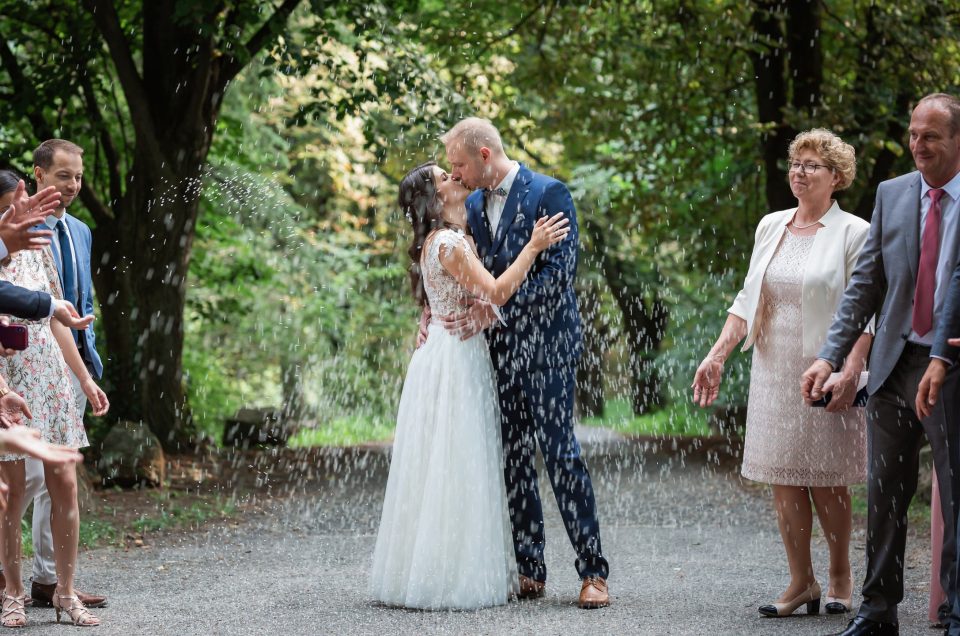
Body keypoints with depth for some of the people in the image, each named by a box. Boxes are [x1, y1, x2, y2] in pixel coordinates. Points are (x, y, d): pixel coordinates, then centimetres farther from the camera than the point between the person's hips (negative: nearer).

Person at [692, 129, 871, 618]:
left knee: (824, 480, -1)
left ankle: (840, 576, 17)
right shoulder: (771, 227, 12)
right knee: (783, 479, 3)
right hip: (773, 372, 5)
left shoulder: (854, 233, -4)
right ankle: (801, 583, 10)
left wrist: (851, 371, -21)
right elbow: (747, 300, 15)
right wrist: (717, 356, 6)